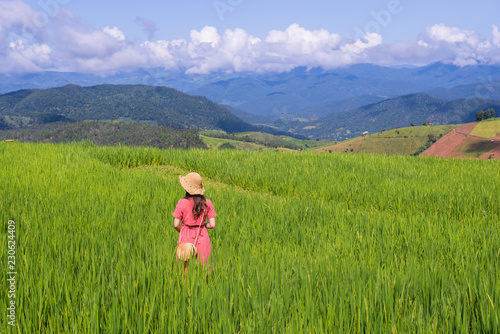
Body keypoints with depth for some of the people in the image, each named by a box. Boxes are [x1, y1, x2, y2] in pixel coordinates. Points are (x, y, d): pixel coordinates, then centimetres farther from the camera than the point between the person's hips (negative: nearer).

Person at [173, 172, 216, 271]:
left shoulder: (182, 203, -10)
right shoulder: (207, 203, -5)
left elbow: (176, 225, -8)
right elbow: (212, 225, -6)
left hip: (186, 238, -1)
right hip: (202, 238, 2)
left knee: (185, 269, 10)